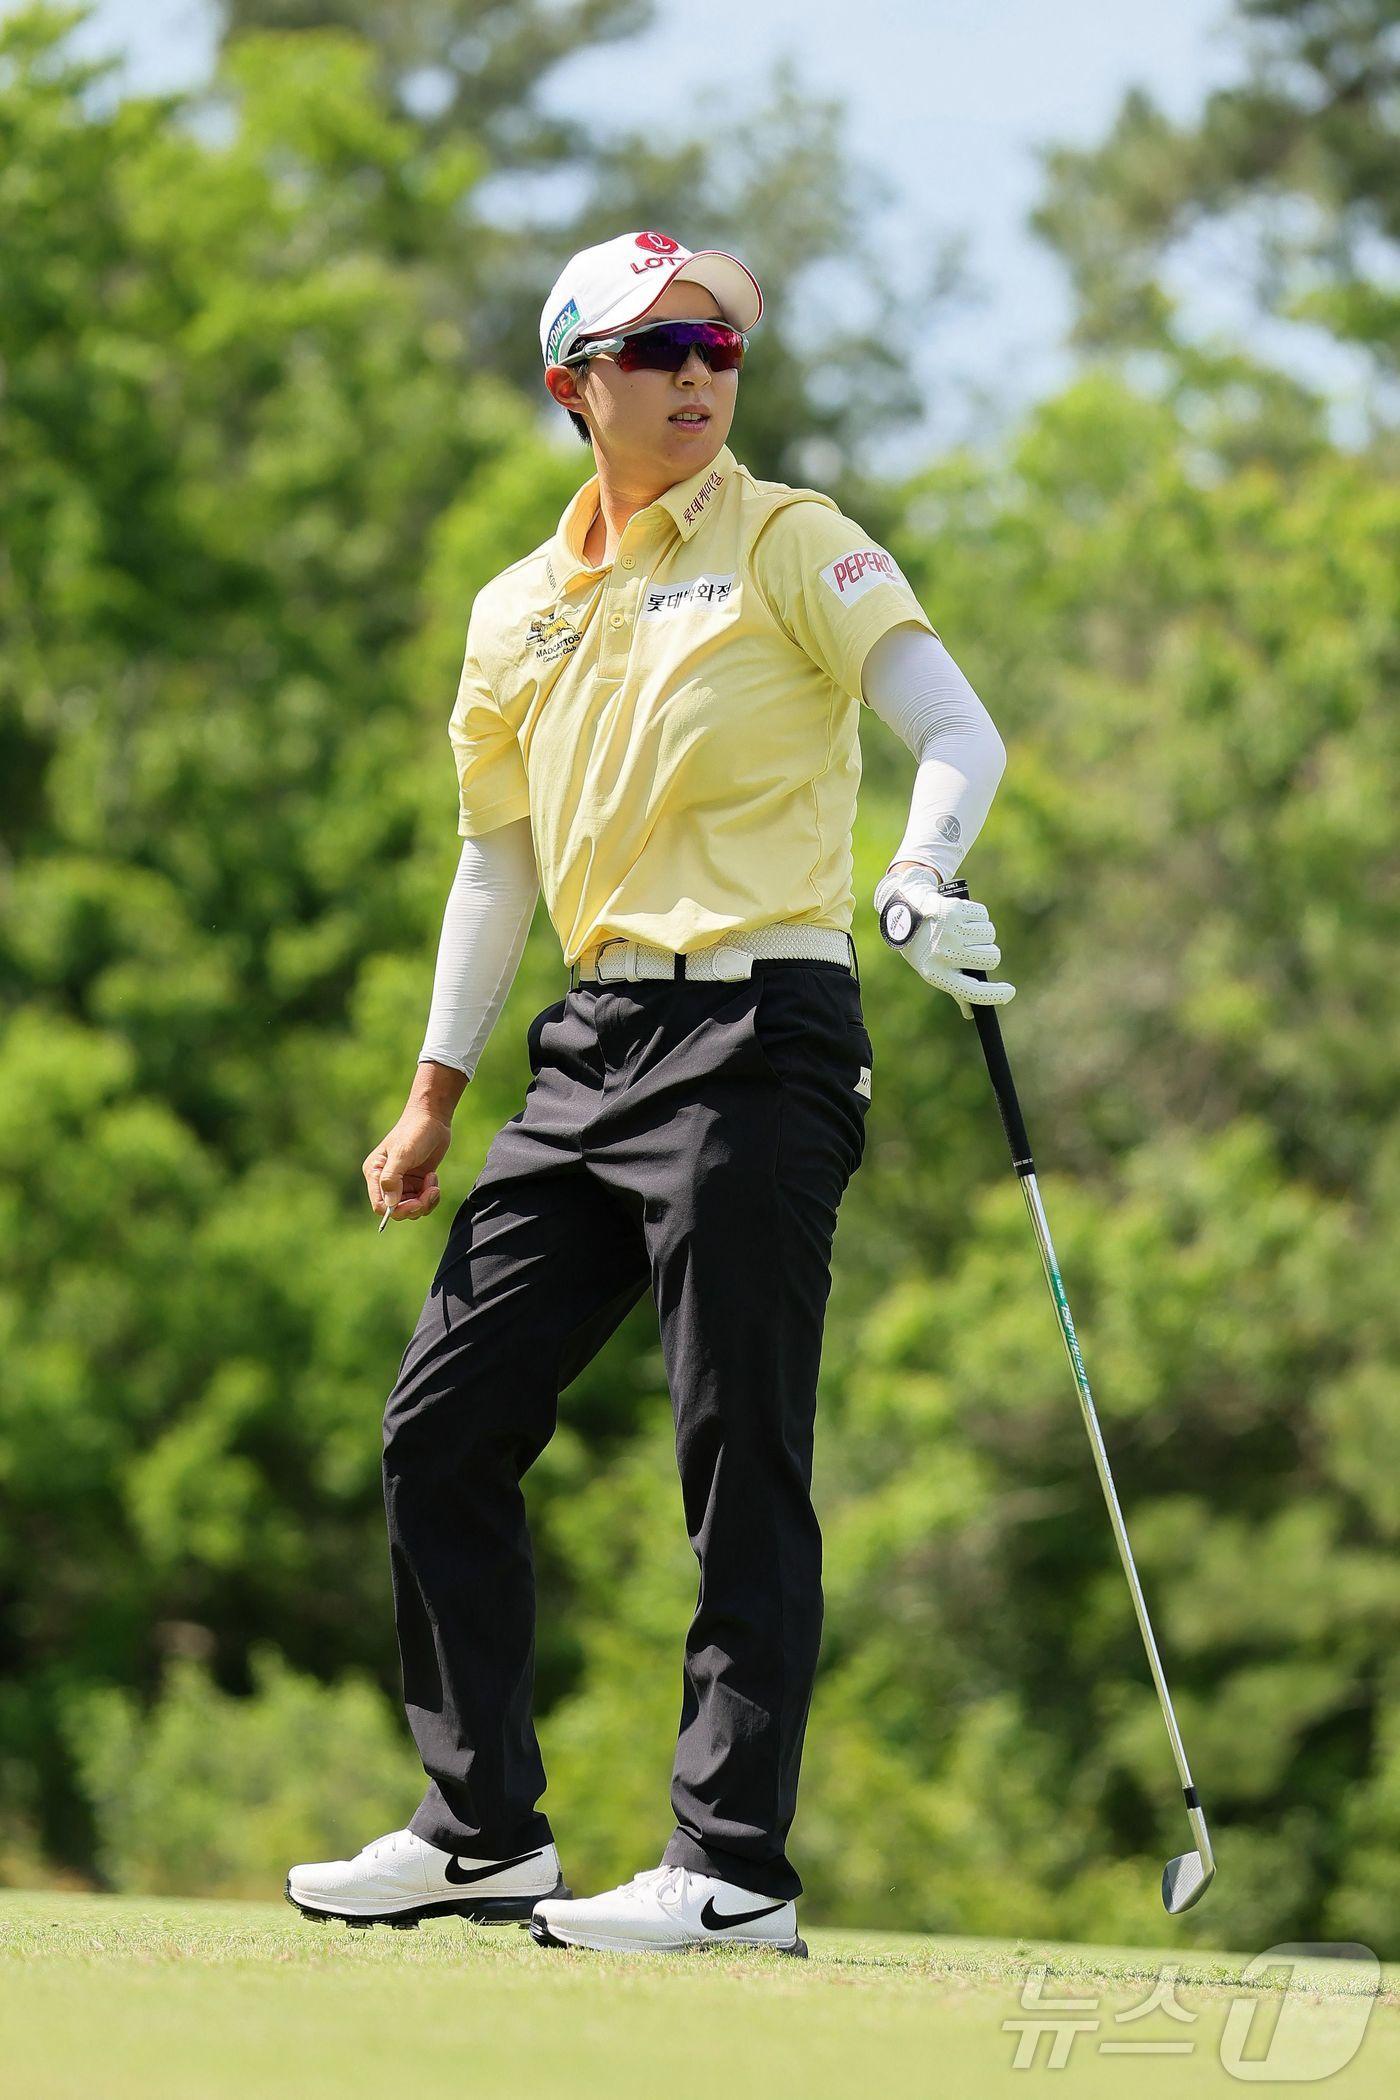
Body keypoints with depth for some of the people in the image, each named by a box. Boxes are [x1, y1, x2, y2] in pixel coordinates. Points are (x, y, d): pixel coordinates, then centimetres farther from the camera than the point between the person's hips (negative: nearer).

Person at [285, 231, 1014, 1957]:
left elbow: (959, 732, -10)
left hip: (758, 1030, -7)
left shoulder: (789, 546, -1)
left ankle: (735, 1867, -5)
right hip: (593, 1042, 7)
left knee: (742, 1462, -8)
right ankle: (483, 1830, 17)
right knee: (440, 1426, 7)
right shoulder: (516, 612, 16)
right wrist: (436, 1091, 21)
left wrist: (918, 881, -30)